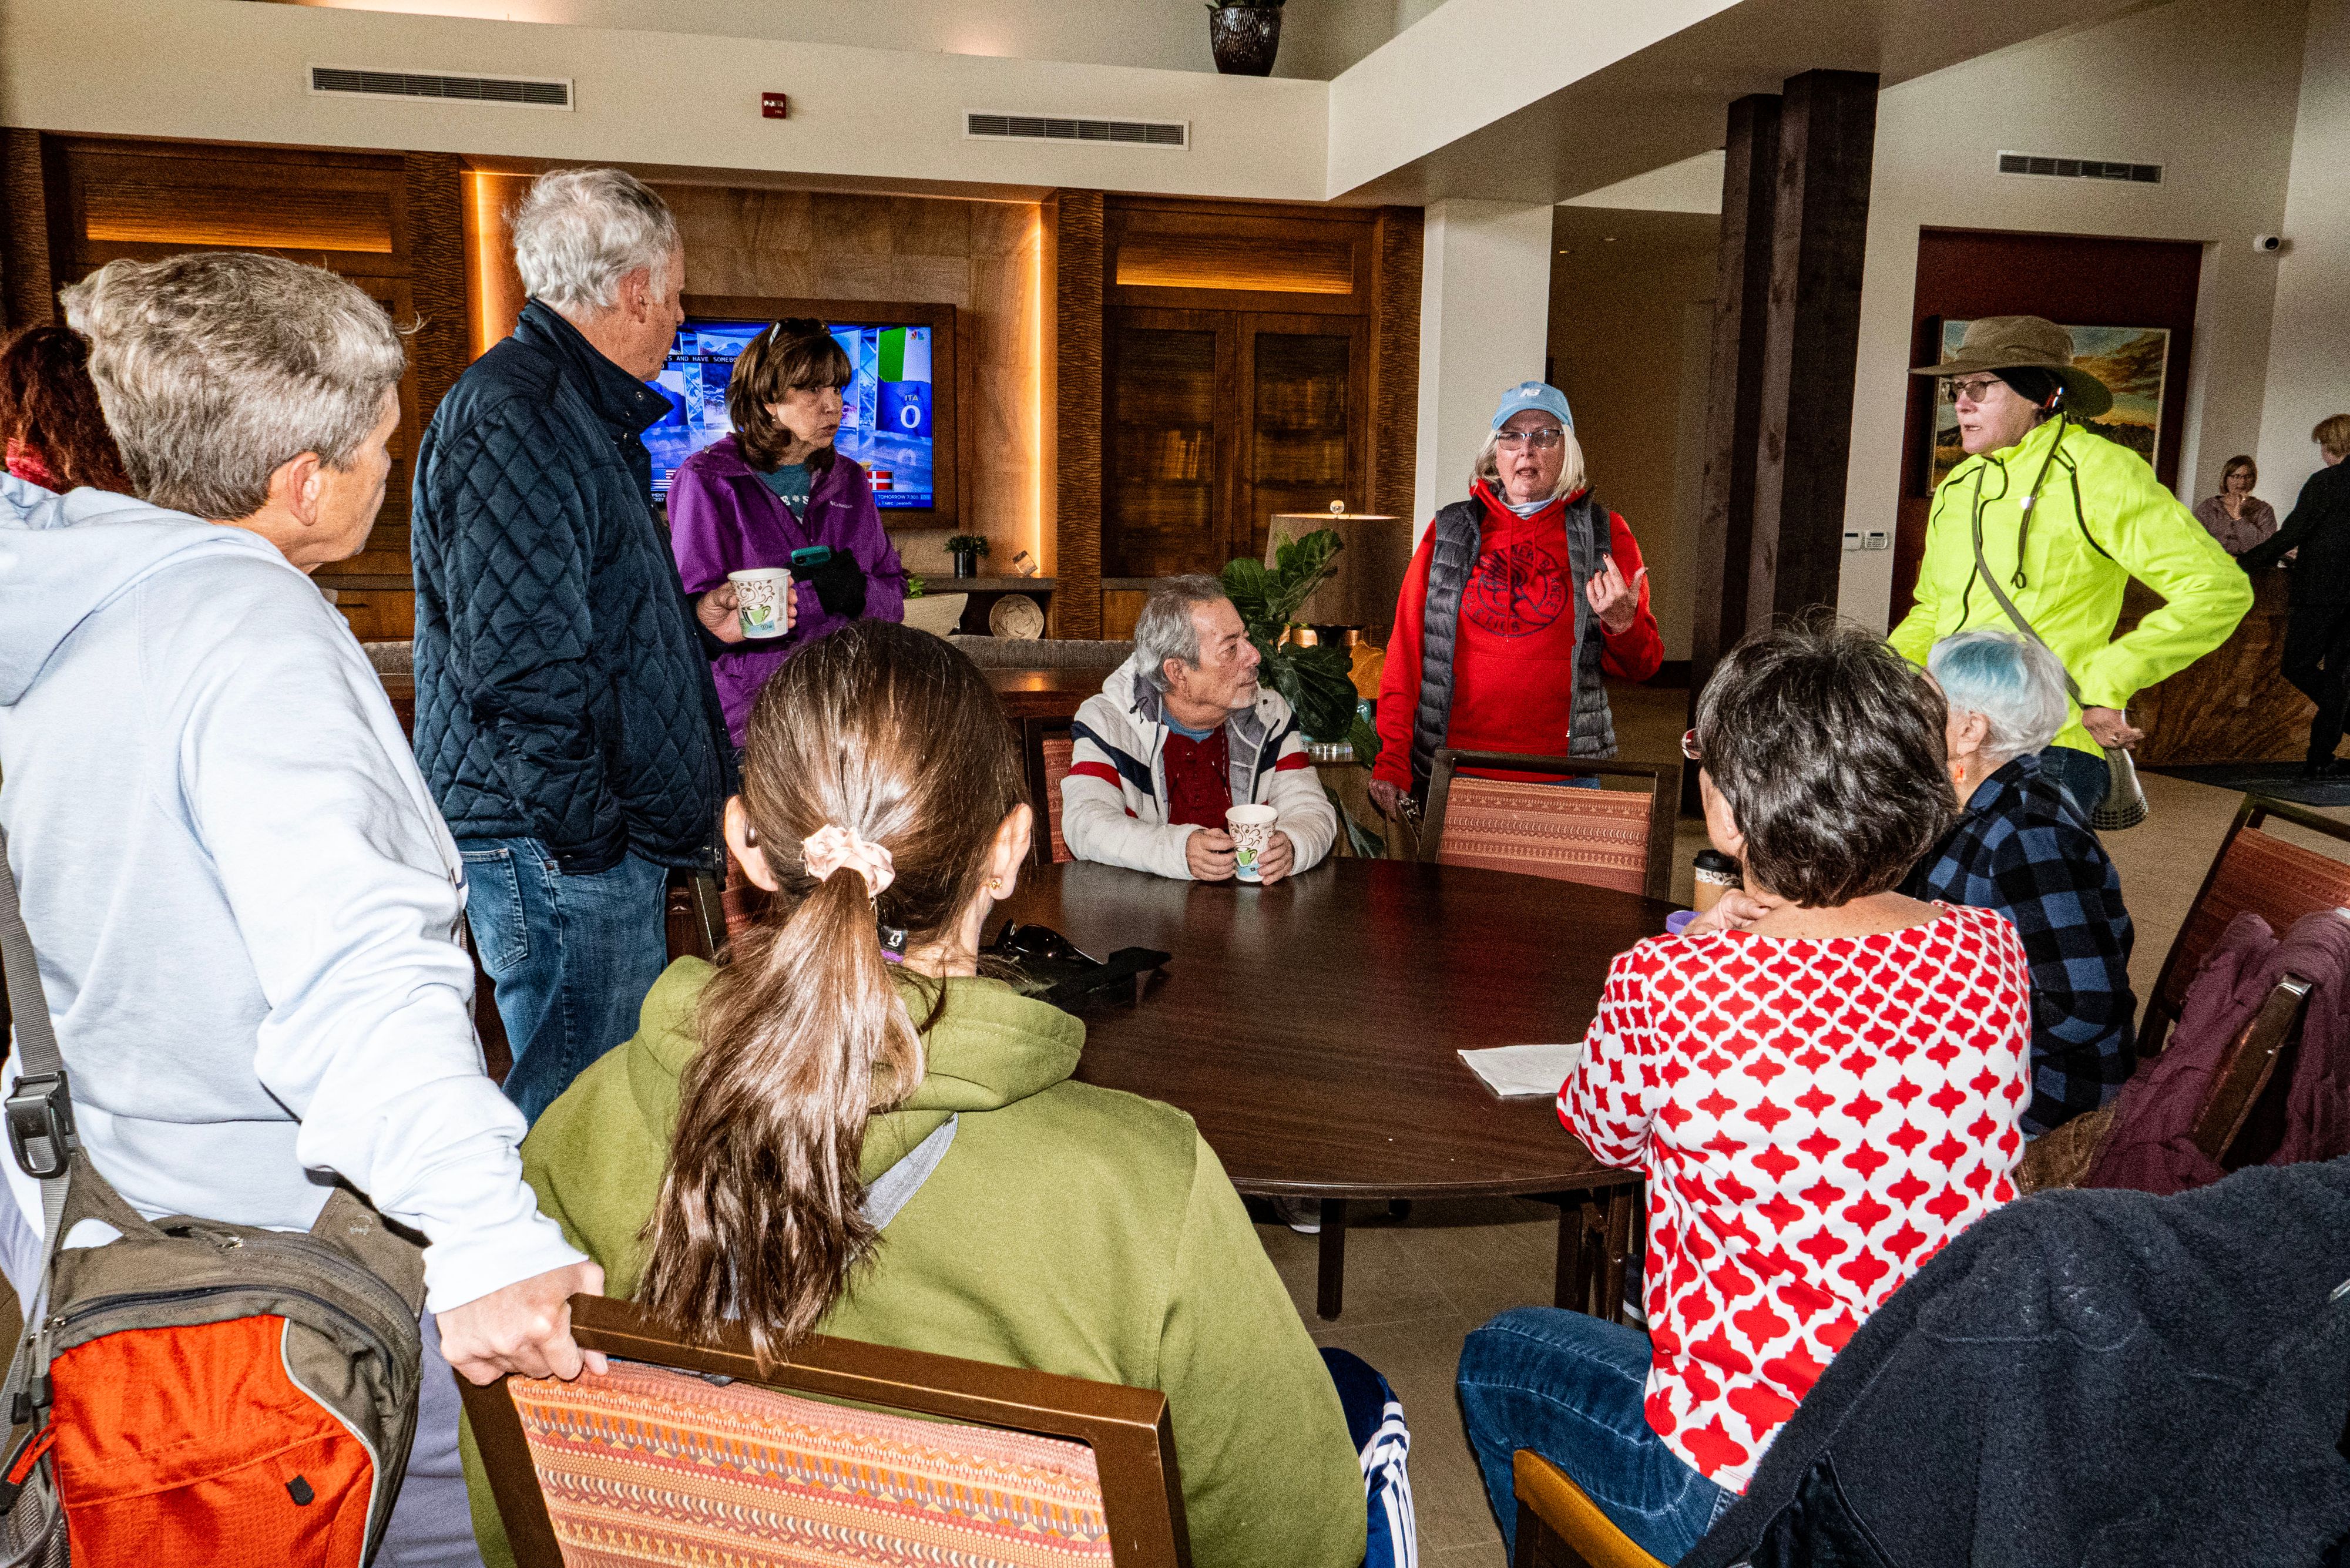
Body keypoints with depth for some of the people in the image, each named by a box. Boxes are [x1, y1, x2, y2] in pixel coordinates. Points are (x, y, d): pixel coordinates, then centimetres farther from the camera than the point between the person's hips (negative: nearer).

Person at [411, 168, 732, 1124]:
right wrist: (587, 839, -20)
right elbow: (520, 668, -23)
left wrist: (701, 622, 20)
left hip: (606, 833, 11)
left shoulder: (583, 414, 18)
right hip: (548, 843, -11)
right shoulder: (512, 418, -17)